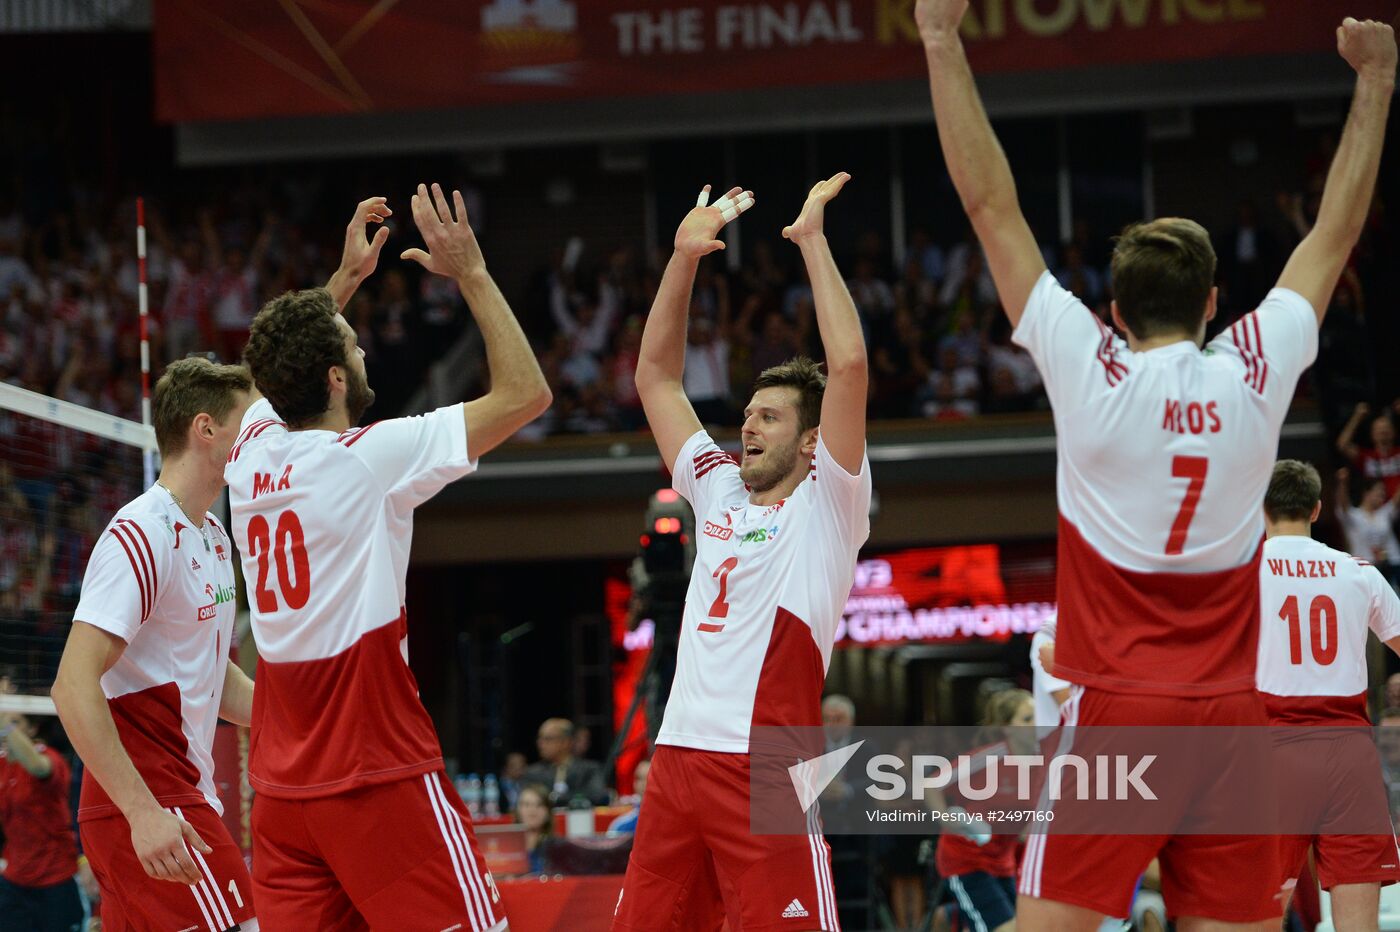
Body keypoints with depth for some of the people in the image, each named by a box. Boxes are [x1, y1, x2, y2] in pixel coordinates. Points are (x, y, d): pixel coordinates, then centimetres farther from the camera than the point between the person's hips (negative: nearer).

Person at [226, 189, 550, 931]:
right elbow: (525, 394, -5)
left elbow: (282, 367, 33)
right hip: (379, 779, -7)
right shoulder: (368, 458, -11)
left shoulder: (253, 449, 7)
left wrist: (345, 278, 36)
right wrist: (471, 276, 0)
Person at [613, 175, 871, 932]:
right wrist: (684, 256, 17)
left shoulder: (826, 503, 3)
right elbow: (656, 375, 24)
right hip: (679, 753, 7)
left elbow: (848, 365, -10)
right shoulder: (719, 492, 20)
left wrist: (813, 241, -4)